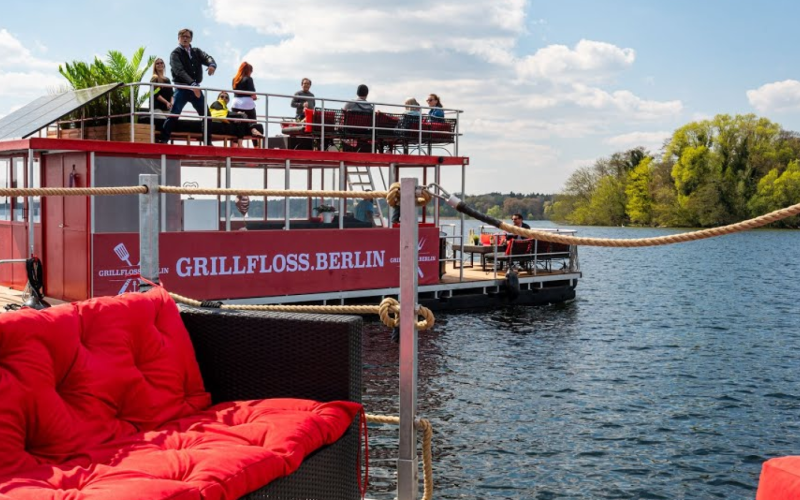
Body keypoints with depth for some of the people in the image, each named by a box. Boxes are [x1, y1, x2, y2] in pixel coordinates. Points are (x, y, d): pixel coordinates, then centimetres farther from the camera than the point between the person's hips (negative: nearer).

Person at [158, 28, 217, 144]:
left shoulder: (196, 51, 13)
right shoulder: (175, 54, -3)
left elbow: (207, 58, -4)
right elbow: (180, 71, -18)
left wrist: (212, 65, -30)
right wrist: (192, 84, -32)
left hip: (196, 88, 5)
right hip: (182, 89, -5)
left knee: (206, 115, 8)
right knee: (174, 115, -16)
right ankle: (163, 140, -14)